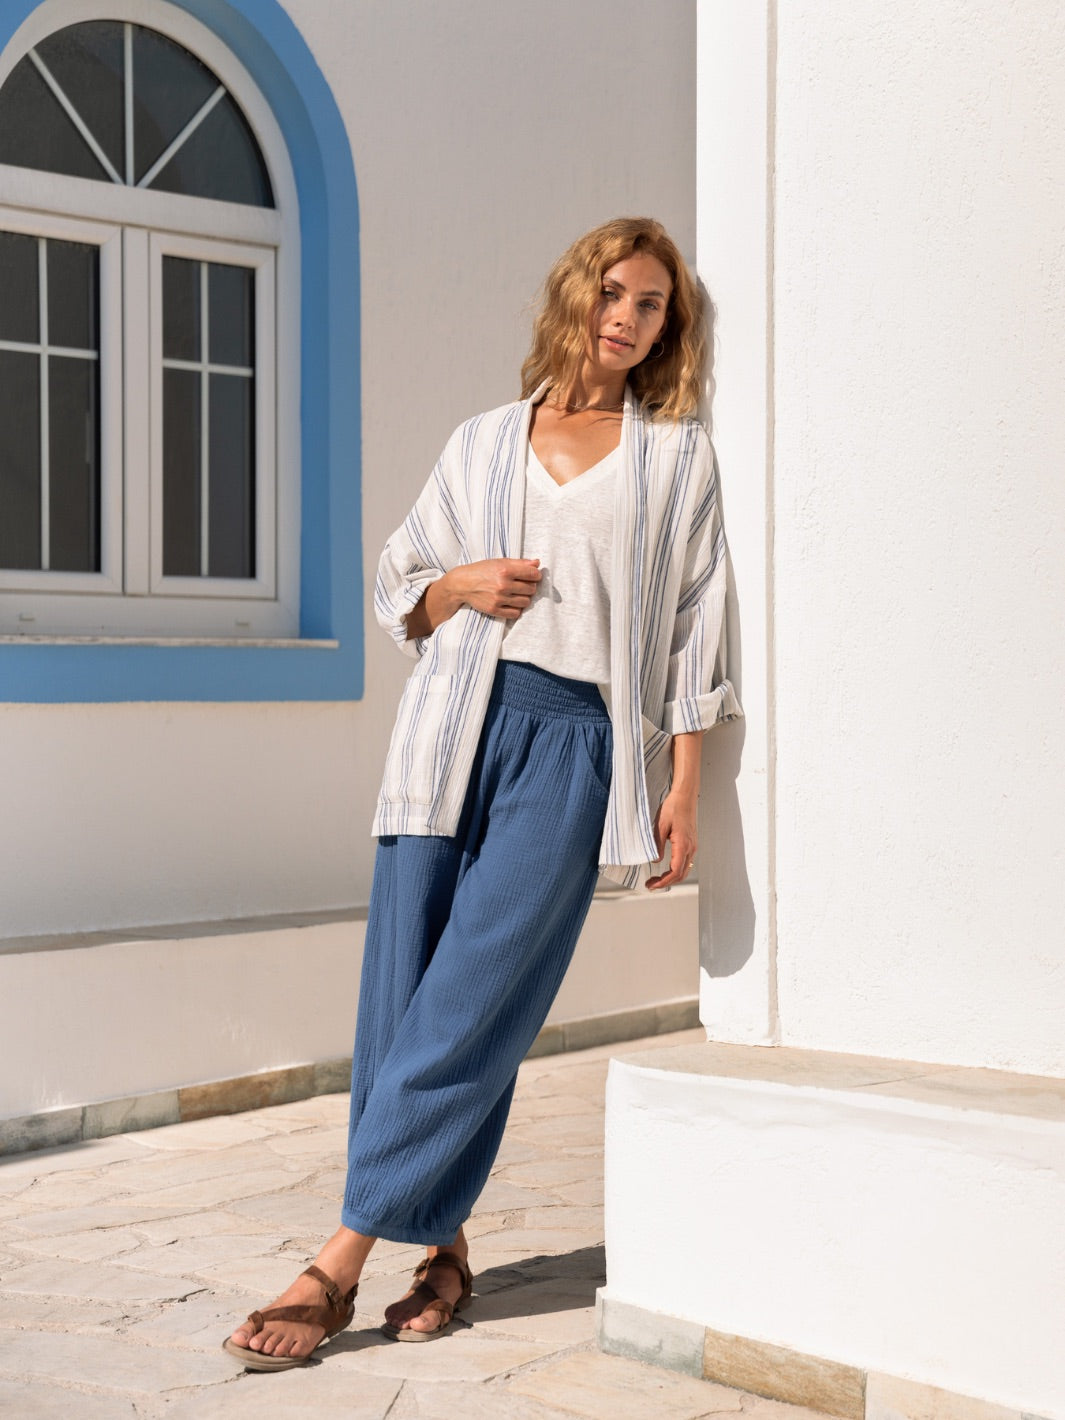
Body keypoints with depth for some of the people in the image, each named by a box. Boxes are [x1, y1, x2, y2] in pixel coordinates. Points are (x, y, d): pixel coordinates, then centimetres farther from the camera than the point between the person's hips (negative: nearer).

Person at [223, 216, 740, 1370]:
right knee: (402, 995, -4)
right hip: (456, 722, 3)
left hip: (574, 736, -3)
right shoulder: (481, 443, 18)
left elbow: (693, 629, 8)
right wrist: (457, 586, -1)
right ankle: (441, 1249, 9)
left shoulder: (678, 454, 12)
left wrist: (684, 786, 1)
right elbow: (397, 586, 22)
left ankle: (338, 1267, -7)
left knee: (470, 1007, -11)